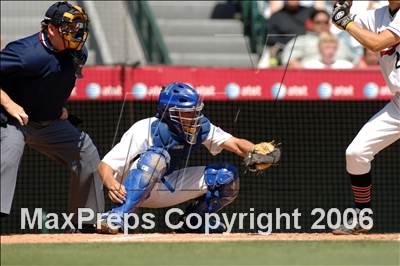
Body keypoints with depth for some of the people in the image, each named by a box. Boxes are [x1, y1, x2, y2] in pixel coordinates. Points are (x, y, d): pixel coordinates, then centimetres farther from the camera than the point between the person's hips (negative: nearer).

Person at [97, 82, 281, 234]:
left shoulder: (200, 128, -12)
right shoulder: (146, 131, -29)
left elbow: (235, 144, -19)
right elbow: (105, 165, -31)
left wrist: (254, 152, -41)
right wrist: (111, 185, -53)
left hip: (164, 188, 6)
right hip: (131, 189, -6)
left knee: (228, 176, -5)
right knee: (157, 156, -39)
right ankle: (118, 216, -40)